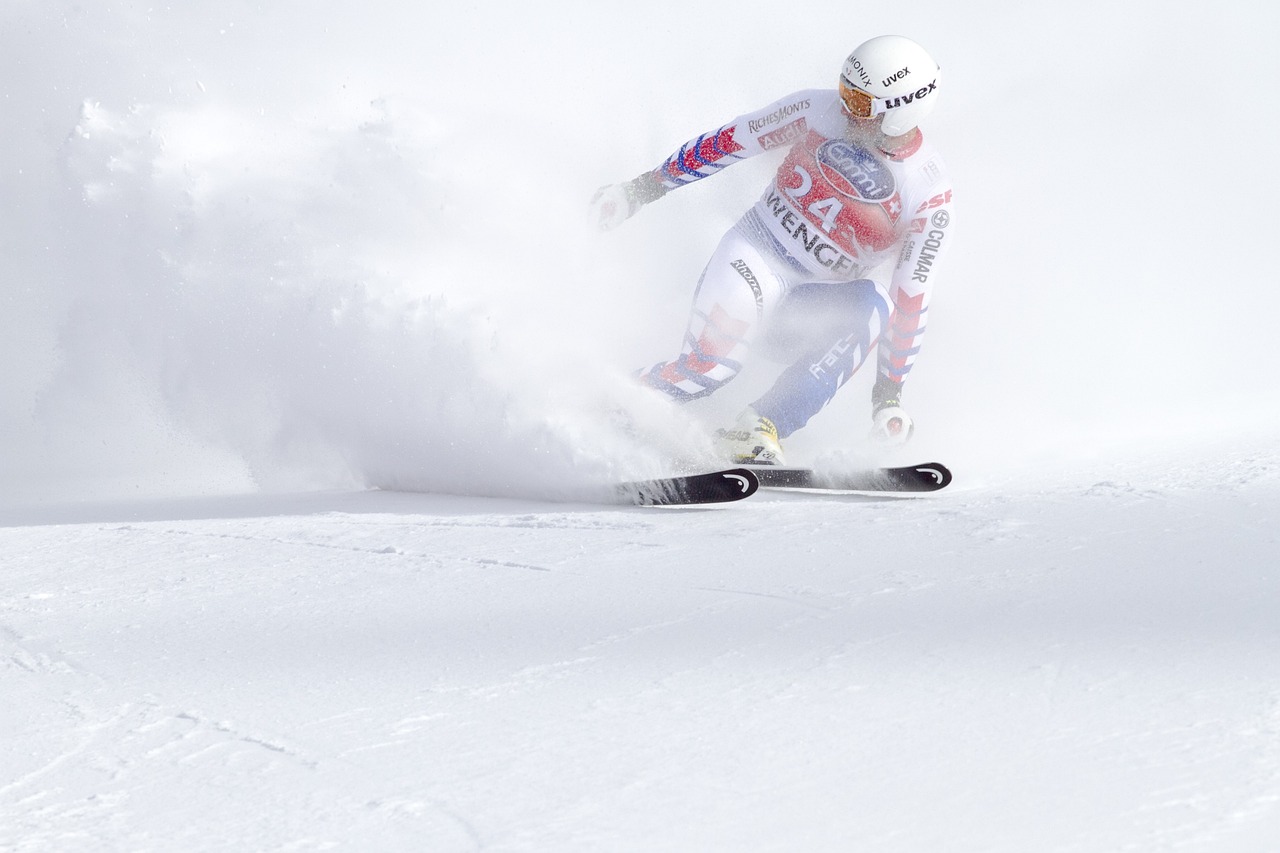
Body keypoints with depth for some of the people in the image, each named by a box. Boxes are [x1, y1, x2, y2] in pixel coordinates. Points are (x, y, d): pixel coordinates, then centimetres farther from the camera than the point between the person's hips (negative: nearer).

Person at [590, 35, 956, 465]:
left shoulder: (930, 198, -14)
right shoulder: (819, 111, -11)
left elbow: (910, 297, -12)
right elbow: (728, 142, -1)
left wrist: (890, 389, -12)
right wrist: (644, 187, 3)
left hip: (816, 307, 1)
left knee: (870, 310, -34)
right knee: (710, 363, -31)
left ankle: (760, 430, -39)